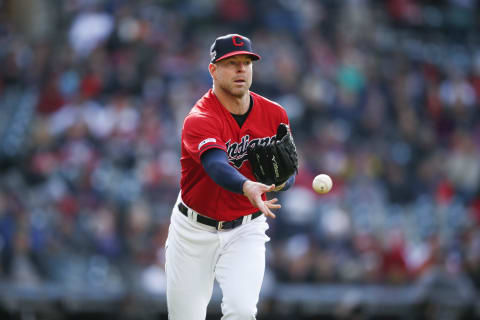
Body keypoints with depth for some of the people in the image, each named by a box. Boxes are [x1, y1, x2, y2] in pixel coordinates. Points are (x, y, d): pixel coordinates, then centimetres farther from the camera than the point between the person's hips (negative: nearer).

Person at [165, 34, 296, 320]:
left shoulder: (275, 114, -4)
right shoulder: (199, 119, -20)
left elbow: (289, 177, 4)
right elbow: (217, 165, -39)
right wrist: (247, 187, -60)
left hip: (246, 231, 2)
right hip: (194, 231, -2)